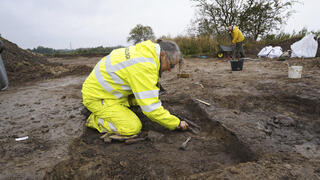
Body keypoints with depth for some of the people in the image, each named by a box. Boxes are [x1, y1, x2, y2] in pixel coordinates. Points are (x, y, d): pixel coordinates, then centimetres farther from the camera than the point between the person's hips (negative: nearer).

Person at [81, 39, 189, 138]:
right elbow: (151, 108, -28)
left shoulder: (145, 51, 0)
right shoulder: (144, 66, -30)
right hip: (96, 97, -9)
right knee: (133, 128, -17)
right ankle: (95, 120, 0)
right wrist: (177, 124, -16)